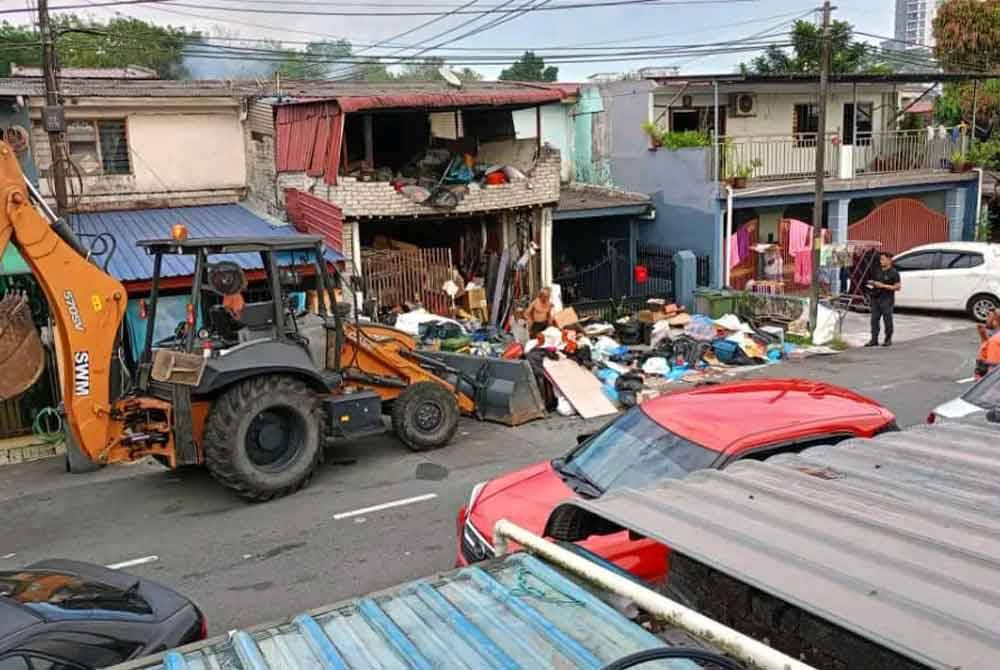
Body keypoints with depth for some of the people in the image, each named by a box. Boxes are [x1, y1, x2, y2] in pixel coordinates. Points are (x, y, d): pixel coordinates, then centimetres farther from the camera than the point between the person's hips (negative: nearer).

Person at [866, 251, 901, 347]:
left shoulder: (894, 272, -5)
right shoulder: (877, 270, 13)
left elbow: (897, 287, -8)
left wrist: (883, 286, -16)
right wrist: (871, 283, 2)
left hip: (887, 299, -6)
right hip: (876, 298, 6)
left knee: (887, 320, -1)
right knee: (874, 319, 4)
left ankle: (888, 340, 9)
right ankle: (874, 340, 9)